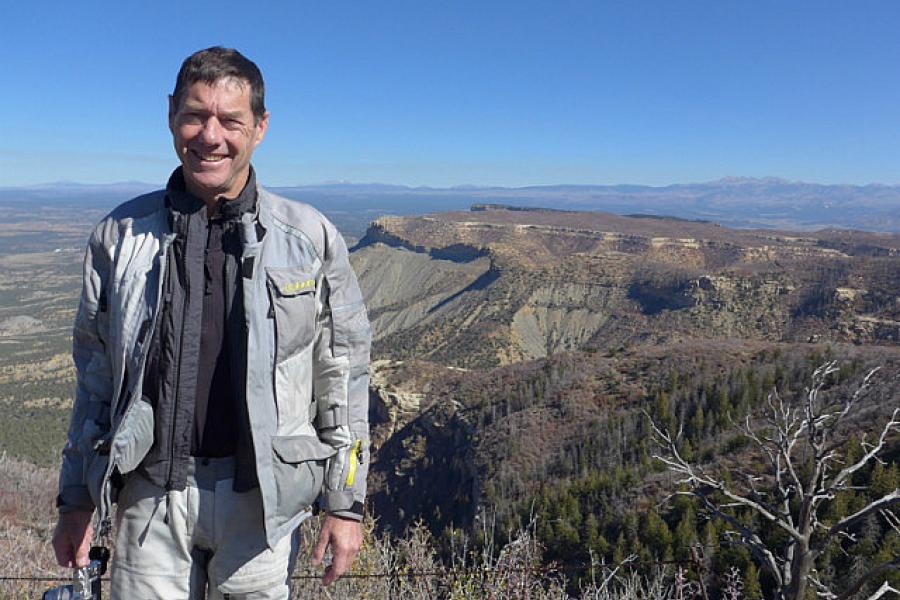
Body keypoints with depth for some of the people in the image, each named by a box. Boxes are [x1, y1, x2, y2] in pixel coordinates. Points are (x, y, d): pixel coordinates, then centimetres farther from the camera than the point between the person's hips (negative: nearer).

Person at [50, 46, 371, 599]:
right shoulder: (121, 235, 3)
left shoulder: (311, 238, -3)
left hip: (259, 498, -1)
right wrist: (76, 501, 12)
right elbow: (95, 377, 11)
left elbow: (344, 378, 0)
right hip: (150, 496, 2)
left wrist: (346, 504, 0)